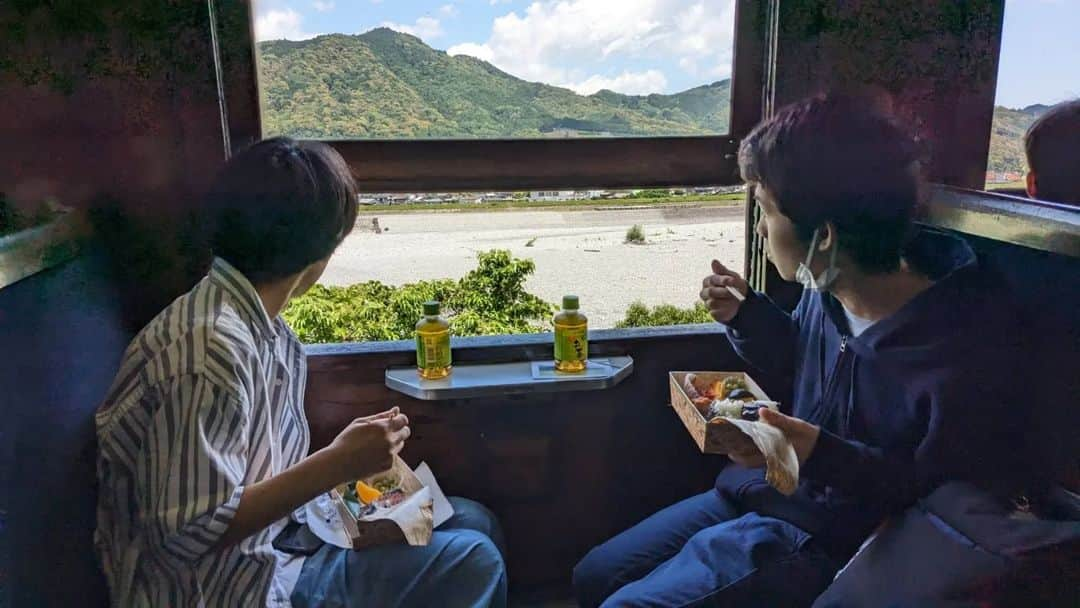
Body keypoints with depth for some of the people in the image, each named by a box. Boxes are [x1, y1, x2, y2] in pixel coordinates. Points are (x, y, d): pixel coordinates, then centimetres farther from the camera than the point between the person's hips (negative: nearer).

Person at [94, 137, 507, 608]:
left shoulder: (259, 322, 0)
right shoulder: (212, 349, -28)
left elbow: (258, 468, 7)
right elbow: (191, 532, -26)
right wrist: (337, 464, -27)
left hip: (275, 536, 9)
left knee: (473, 523, 11)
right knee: (470, 563, -11)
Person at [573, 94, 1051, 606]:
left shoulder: (965, 359, -28)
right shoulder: (826, 292, -7)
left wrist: (825, 457, -32)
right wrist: (745, 314, -5)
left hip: (817, 544, -7)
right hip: (749, 495, 7)